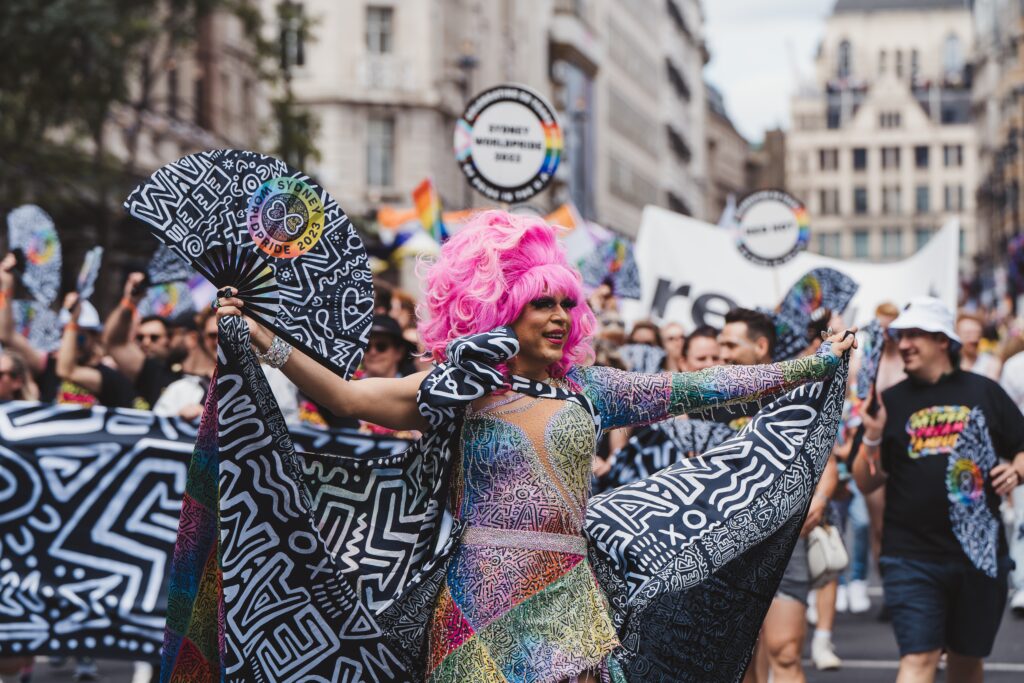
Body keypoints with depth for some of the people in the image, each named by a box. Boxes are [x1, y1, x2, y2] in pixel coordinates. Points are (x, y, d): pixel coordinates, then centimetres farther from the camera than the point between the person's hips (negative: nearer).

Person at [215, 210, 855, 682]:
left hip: (568, 598, 3)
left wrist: (815, 364, 8)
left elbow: (692, 389, 9)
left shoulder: (586, 387, 9)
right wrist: (267, 342, -19)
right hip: (482, 598, -3)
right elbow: (348, 396, -9)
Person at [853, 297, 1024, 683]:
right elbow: (865, 483, 2)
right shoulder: (890, 403, 4)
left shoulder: (984, 393, 6)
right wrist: (872, 439, -15)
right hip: (912, 558, -2)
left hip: (980, 553, 2)